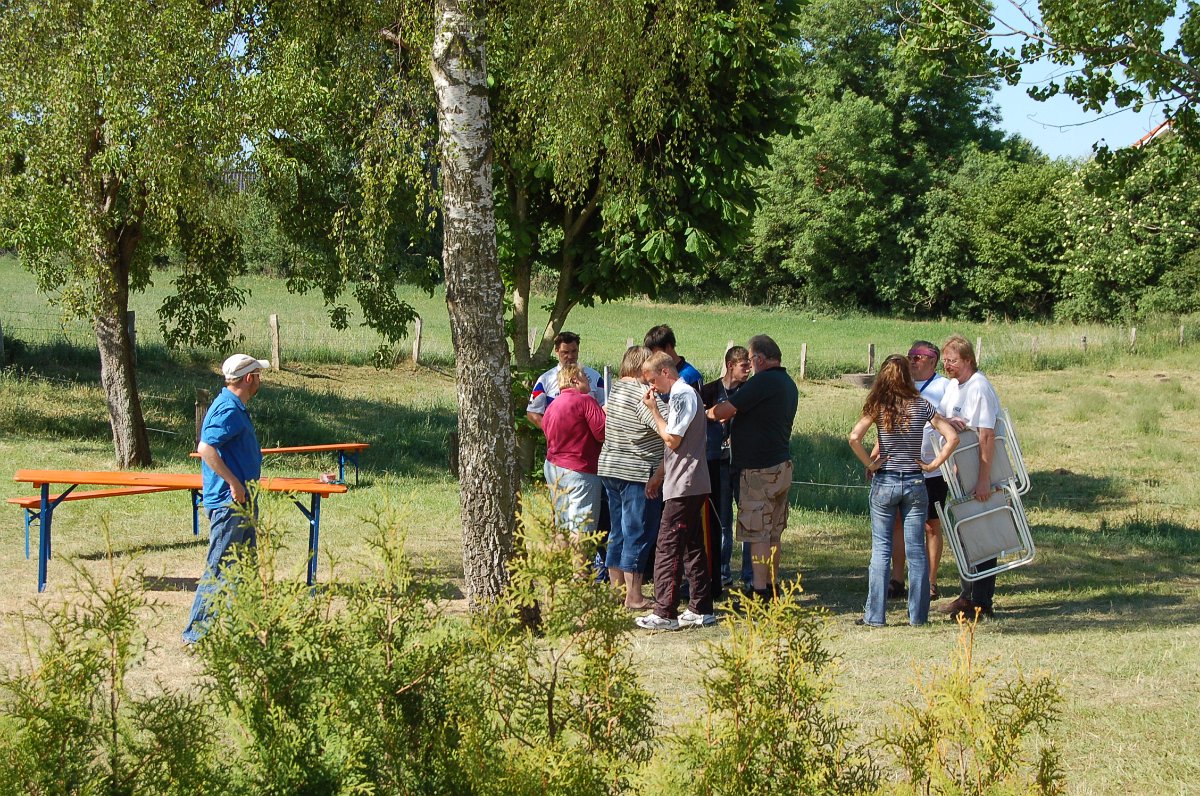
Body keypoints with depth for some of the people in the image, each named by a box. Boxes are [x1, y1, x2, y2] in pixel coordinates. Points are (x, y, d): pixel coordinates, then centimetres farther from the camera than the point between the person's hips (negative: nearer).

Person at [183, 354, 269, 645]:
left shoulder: (234, 408, 15)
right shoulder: (229, 410, -17)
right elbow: (206, 448, -29)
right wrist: (234, 482, -25)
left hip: (241, 502, 11)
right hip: (229, 502, -11)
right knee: (219, 567, -6)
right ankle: (197, 632, 0)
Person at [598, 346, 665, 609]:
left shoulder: (615, 388, 9)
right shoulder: (643, 393, -17)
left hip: (608, 468, 9)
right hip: (637, 473, -9)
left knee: (618, 531, 15)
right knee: (638, 534, -3)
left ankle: (616, 588, 22)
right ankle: (634, 597, -1)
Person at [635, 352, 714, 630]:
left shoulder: (682, 395, -14)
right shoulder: (683, 394, 18)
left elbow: (672, 440, -17)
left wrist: (653, 409, -9)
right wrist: (659, 474, 21)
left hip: (683, 487, -10)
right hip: (692, 485, 10)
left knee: (667, 548, -8)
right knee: (692, 547, 12)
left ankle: (664, 614, -8)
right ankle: (701, 609, 16)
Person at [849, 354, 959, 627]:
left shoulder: (877, 407, -5)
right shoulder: (921, 406, -1)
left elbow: (854, 437, -18)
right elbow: (952, 437, -5)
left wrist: (869, 463, -6)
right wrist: (934, 464, 1)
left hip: (884, 482, -1)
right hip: (914, 482, 1)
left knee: (881, 550, 4)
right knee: (916, 550, 6)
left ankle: (875, 615, 3)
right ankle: (918, 614, 10)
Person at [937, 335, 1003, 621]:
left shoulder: (979, 388, -19)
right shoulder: (953, 386, 9)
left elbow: (987, 436, -24)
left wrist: (984, 479, -27)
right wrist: (948, 420, -5)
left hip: (980, 474, -9)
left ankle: (981, 602, 2)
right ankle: (968, 595, 28)